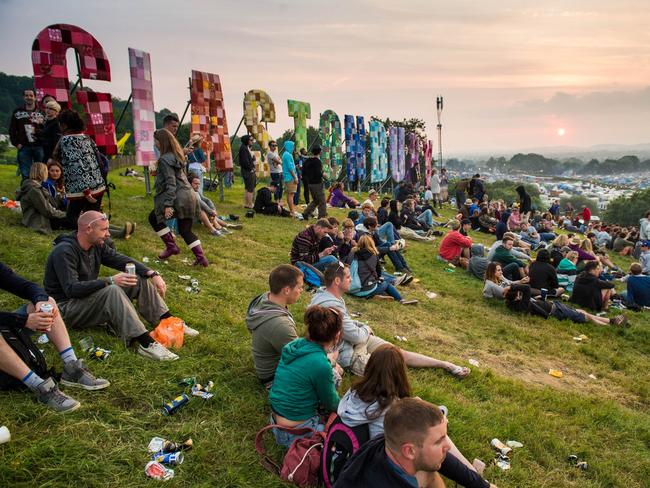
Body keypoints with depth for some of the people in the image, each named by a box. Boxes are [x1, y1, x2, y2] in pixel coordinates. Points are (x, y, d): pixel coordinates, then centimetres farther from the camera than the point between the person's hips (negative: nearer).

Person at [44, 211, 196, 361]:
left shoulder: (97, 245, 3)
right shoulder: (64, 252, -22)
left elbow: (121, 260, 2)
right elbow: (71, 289, -31)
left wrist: (153, 274, -13)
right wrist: (110, 281, -37)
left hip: (91, 296, 9)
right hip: (67, 307, -9)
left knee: (140, 279, -3)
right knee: (112, 291, -36)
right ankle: (146, 344, -41)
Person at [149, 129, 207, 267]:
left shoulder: (165, 159, -12)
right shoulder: (177, 155, 14)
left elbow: (170, 183, -19)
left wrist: (168, 205, -22)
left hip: (178, 198, -8)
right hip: (189, 196, 8)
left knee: (153, 218, 13)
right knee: (185, 230, 13)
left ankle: (171, 246, 10)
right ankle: (201, 257, 5)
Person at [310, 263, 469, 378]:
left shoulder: (329, 294, 0)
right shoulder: (331, 306, -32)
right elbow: (358, 337, -26)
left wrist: (360, 326, 4)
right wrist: (366, 329, -4)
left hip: (357, 339, 9)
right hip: (348, 354, -9)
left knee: (399, 353, 11)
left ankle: (445, 365, 18)